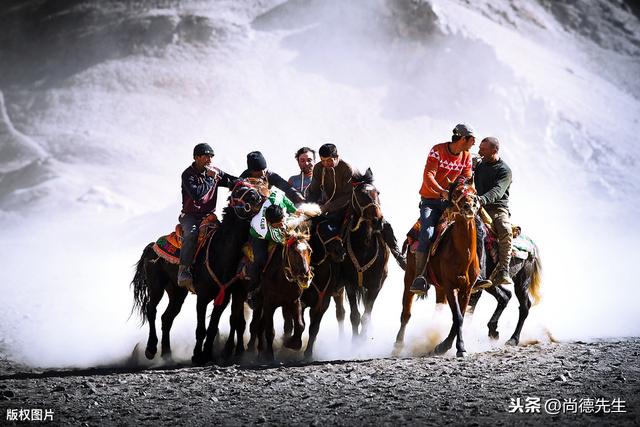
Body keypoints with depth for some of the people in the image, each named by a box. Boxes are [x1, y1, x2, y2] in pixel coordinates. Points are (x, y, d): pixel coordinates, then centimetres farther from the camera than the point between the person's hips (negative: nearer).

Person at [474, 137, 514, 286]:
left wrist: (483, 199, -39)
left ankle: (502, 271, -37)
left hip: (498, 208, -4)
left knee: (505, 231, -33)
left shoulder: (504, 170, -2)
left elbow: (498, 191, -20)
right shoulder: (479, 165, 18)